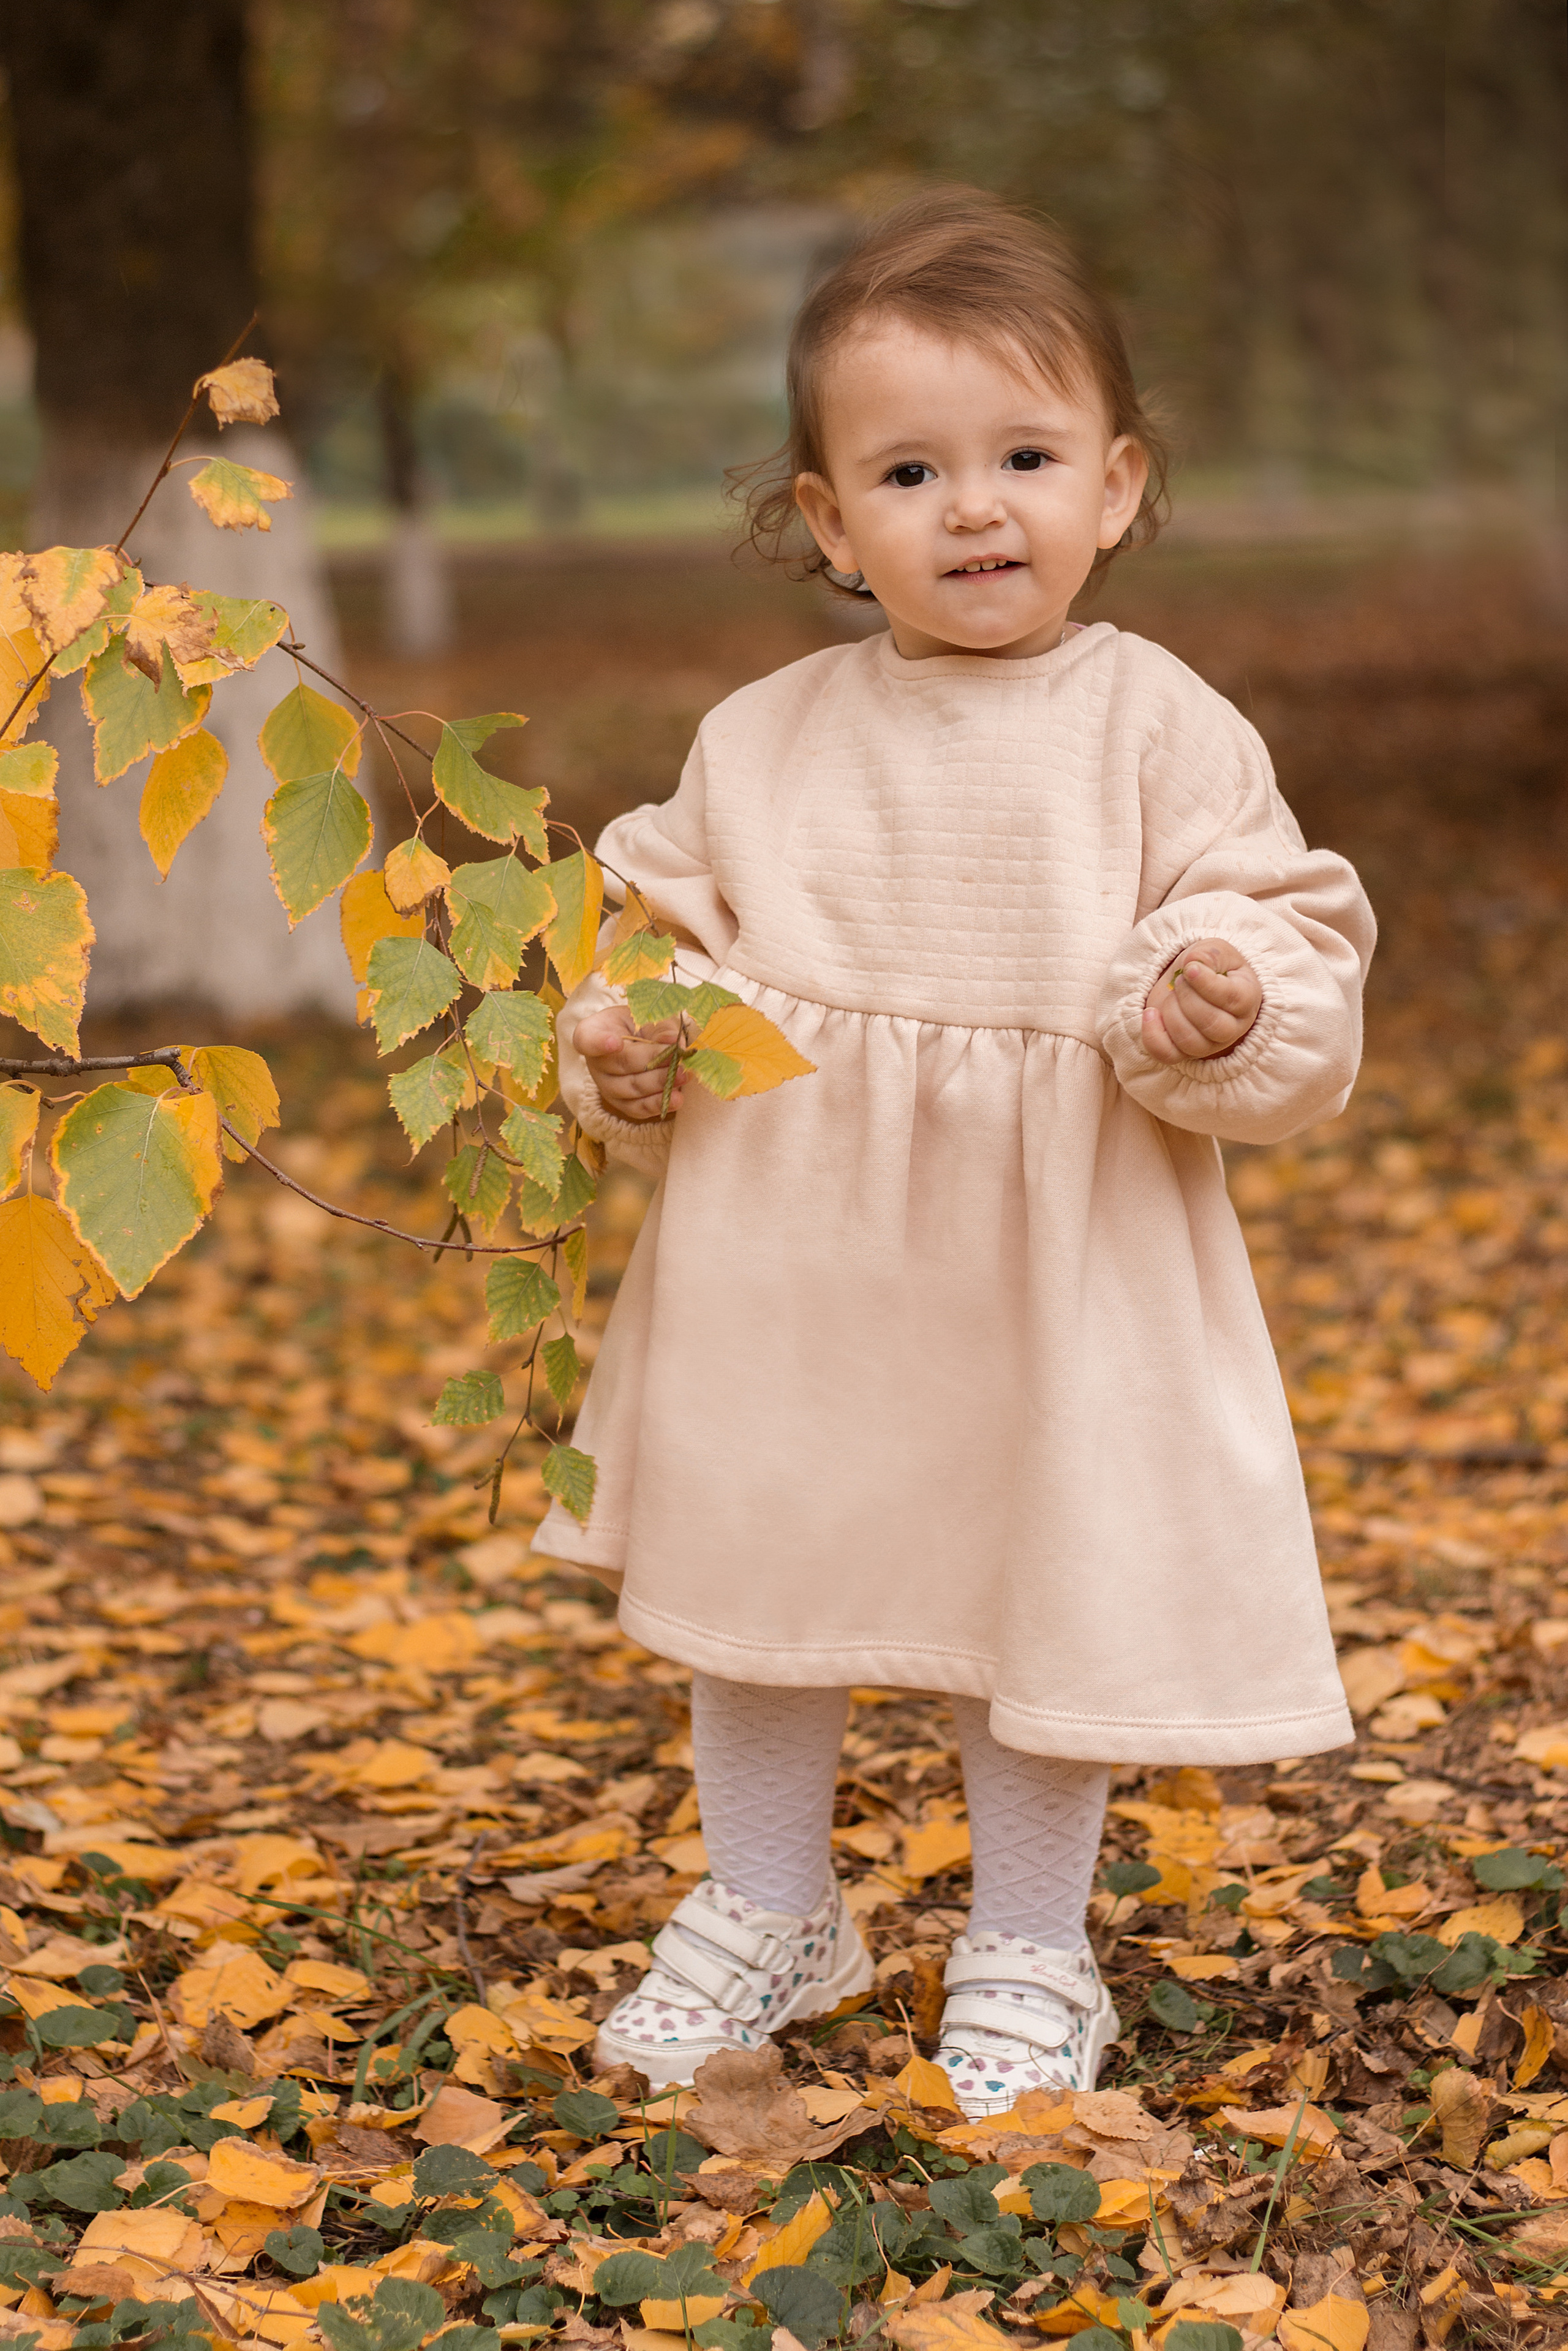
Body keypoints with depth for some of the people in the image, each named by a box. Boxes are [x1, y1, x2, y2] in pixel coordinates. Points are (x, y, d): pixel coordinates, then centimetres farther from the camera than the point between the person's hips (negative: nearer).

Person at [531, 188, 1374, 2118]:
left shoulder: (1163, 731, -6)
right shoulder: (762, 743, 2)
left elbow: (1295, 969, -7)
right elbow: (665, 926, 13)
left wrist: (1223, 1013, -28)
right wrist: (622, 1049, -6)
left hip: (1058, 1272, -3)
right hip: (783, 1266, 3)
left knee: (1048, 1601, 8)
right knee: (753, 1590, 15)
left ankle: (1029, 1957, 31)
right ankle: (767, 1912, 38)